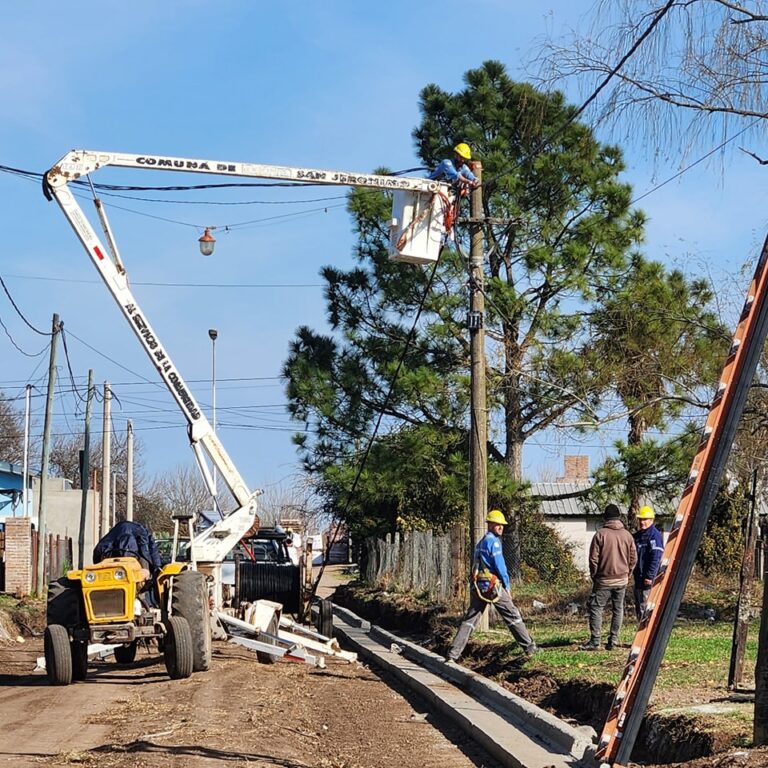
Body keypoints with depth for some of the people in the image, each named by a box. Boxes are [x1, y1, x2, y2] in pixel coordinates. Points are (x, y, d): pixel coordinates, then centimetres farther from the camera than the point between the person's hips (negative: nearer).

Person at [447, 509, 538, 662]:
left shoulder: (480, 542, 20)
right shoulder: (493, 541, -9)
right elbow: (500, 566, -13)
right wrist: (507, 587, -4)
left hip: (477, 586, 8)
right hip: (493, 585, -8)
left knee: (469, 619, 4)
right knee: (513, 615, 3)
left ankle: (453, 653, -5)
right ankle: (529, 647, 8)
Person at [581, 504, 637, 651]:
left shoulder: (600, 534, -10)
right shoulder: (627, 535, 2)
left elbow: (593, 558, -8)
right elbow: (633, 558, 6)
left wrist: (593, 575, 6)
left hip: (604, 580, -4)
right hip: (622, 580, 4)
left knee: (595, 608, 2)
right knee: (618, 609, 10)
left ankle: (595, 641, -3)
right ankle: (613, 641, 10)